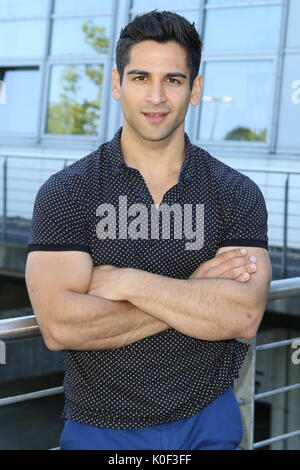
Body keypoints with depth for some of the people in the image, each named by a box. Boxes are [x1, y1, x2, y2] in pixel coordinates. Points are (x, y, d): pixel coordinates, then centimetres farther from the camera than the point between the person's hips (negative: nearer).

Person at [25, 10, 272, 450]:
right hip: (99, 428, -1)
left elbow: (243, 317, -17)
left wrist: (125, 281, -19)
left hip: (207, 422, 1)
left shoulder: (236, 194, -4)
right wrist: (196, 292, -17)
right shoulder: (65, 192, -7)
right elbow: (60, 326, -19)